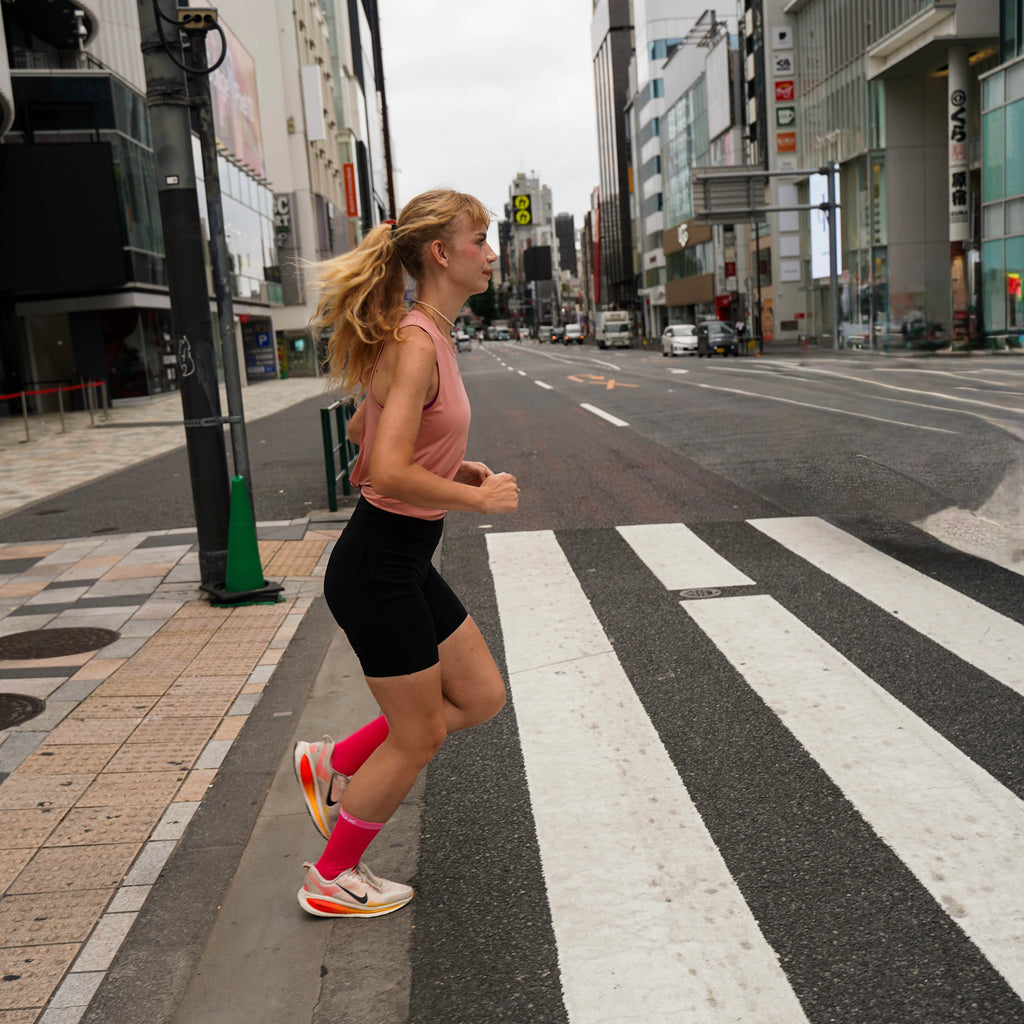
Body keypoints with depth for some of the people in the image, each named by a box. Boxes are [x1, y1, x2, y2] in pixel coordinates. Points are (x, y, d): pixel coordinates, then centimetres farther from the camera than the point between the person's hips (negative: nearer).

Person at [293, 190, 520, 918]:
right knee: (418, 737, 7)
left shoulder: (428, 337, 9)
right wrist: (477, 497, -17)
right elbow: (390, 474, -31)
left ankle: (334, 766, 29)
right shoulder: (416, 345, -21)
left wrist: (456, 467, 12)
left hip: (404, 563, 10)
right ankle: (333, 878, 29)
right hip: (378, 570, -10)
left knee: (482, 697, 17)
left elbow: (363, 430, 20)